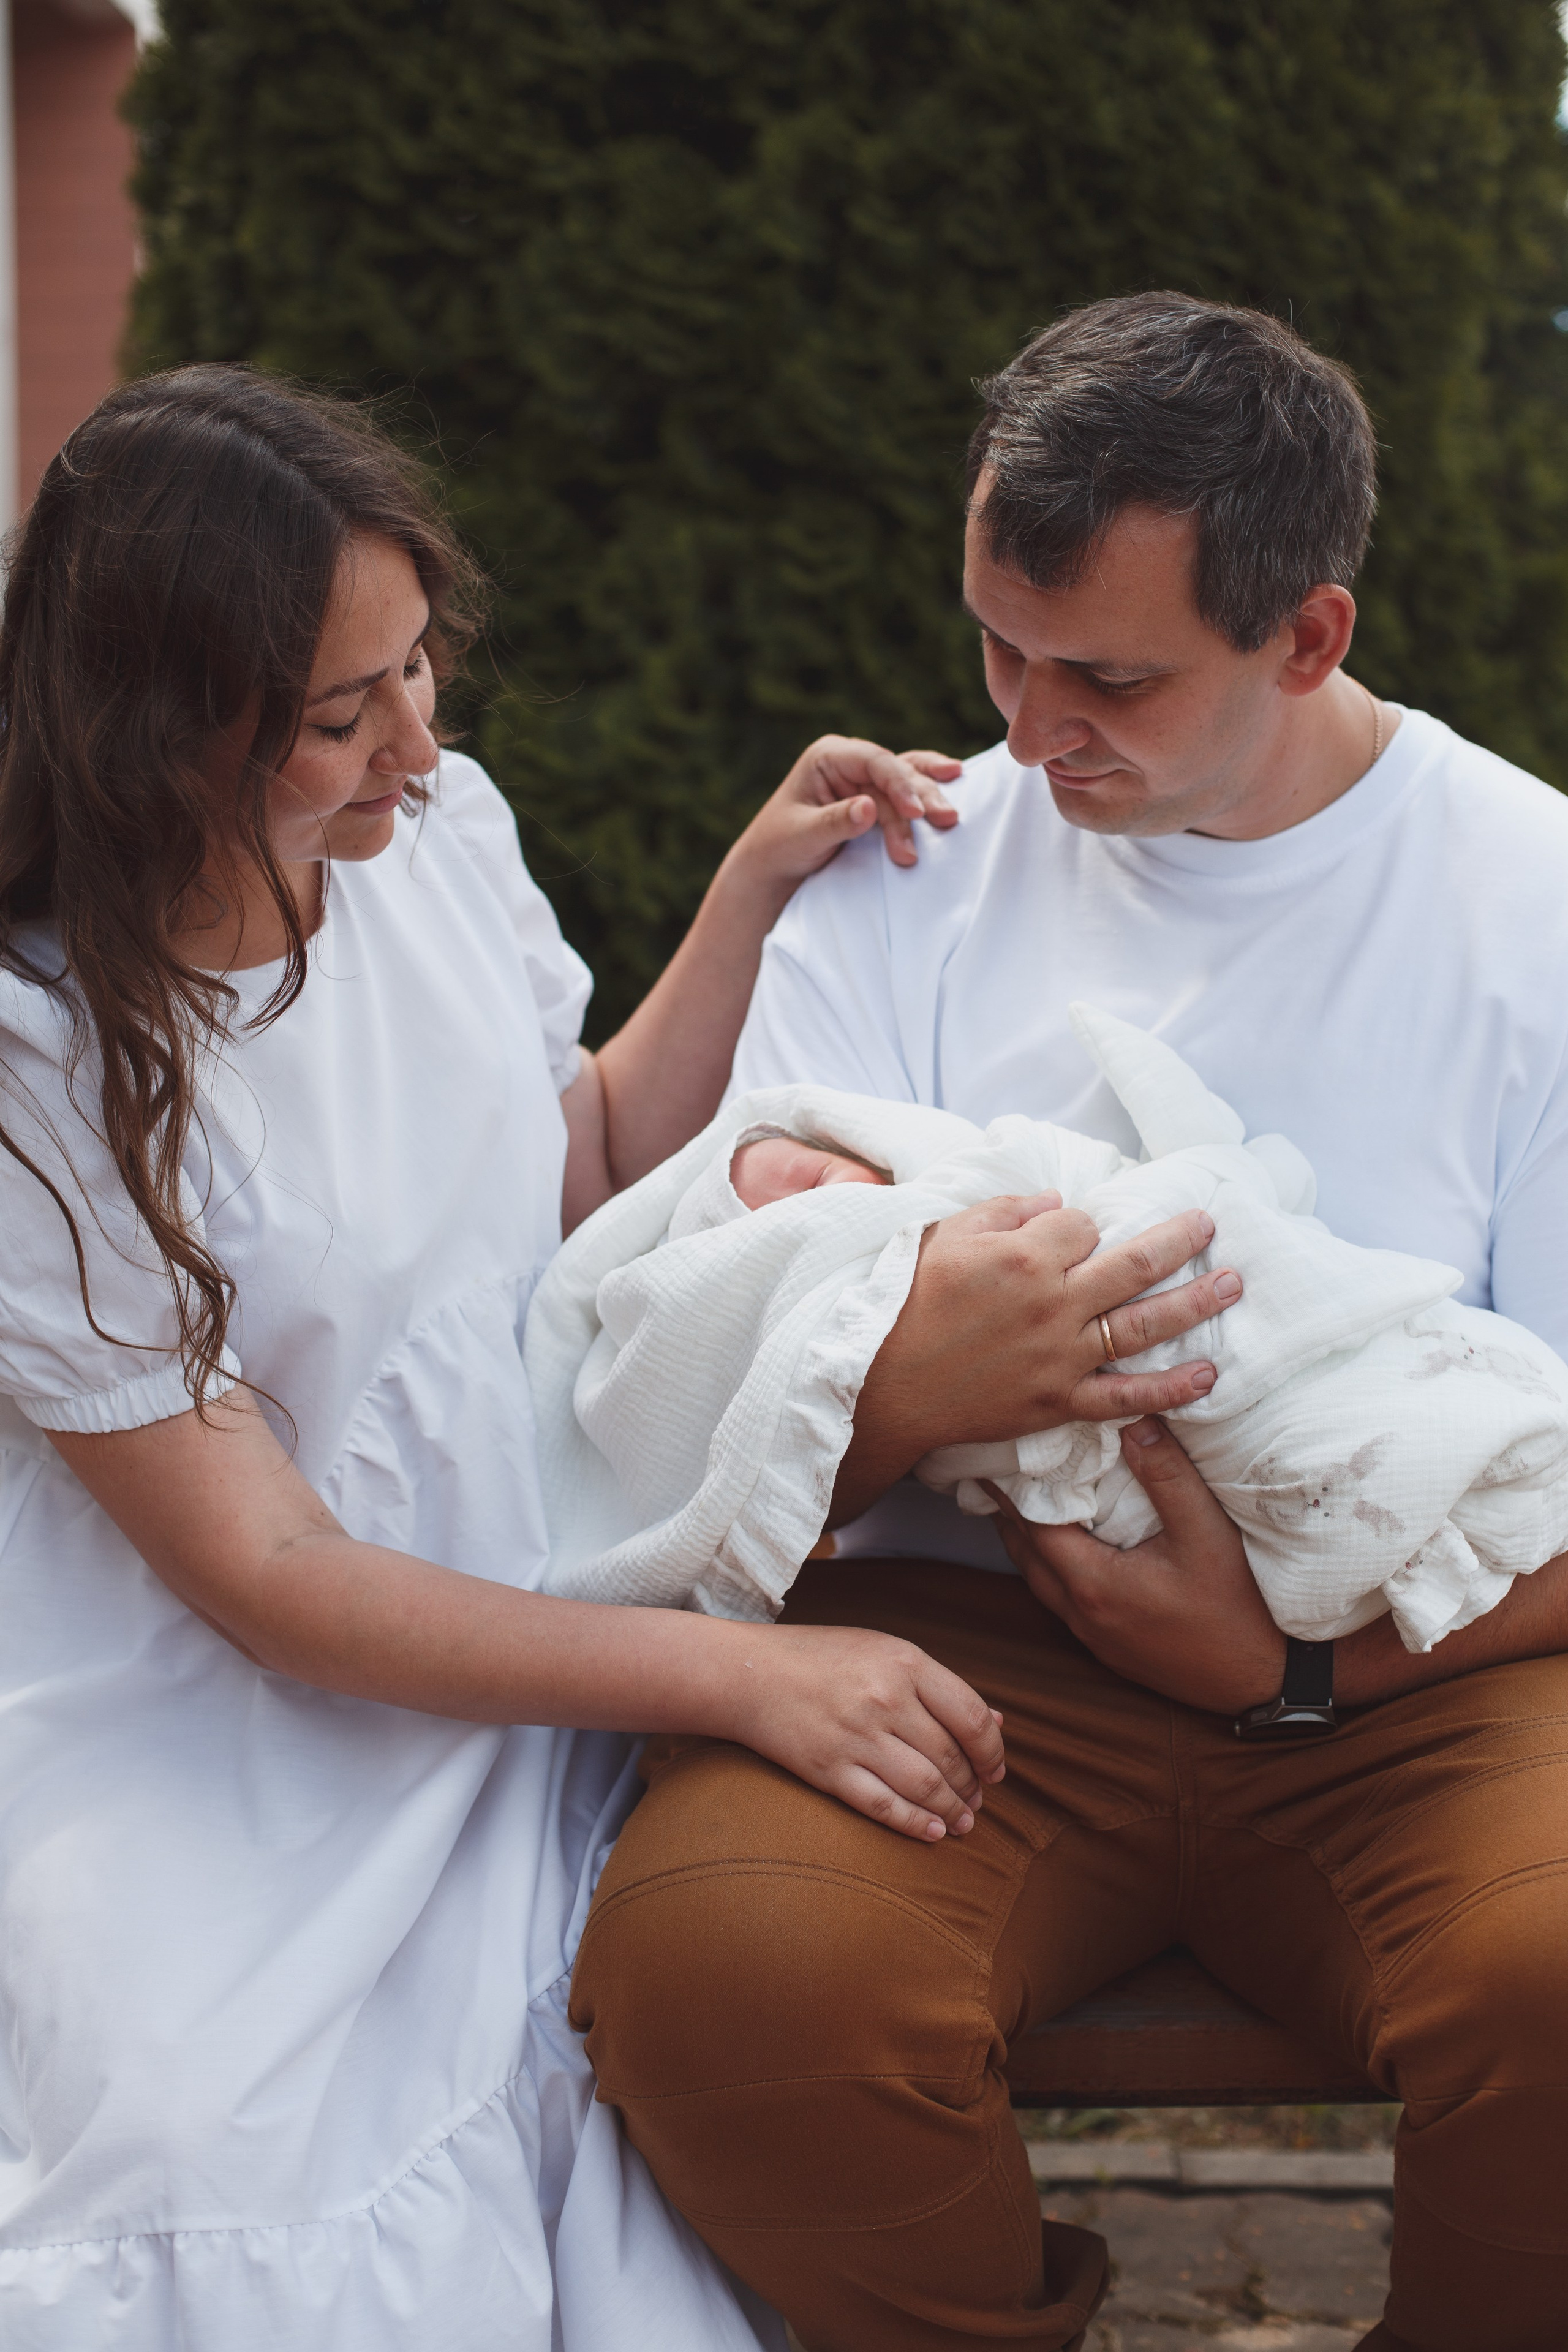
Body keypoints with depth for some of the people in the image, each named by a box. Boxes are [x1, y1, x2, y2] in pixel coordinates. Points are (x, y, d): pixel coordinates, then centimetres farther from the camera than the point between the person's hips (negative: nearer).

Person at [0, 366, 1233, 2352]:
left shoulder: (437, 829, 1)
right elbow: (266, 1579, -18)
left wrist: (756, 887, 9)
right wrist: (742, 1673, -23)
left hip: (535, 1625, 5)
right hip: (219, 1766, -5)